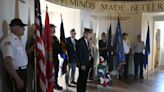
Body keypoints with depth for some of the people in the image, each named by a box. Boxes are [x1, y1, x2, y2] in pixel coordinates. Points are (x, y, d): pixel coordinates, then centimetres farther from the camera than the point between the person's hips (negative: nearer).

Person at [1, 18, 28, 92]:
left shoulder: (18, 40, 11)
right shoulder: (8, 41, -19)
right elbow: (7, 63, -27)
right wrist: (17, 79, -29)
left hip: (22, 72, 10)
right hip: (15, 74, -9)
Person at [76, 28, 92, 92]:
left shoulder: (87, 41, 12)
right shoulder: (80, 42, -15)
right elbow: (79, 54, -18)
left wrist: (89, 57, 4)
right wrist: (82, 64, -19)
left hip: (87, 63, 9)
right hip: (83, 64, -9)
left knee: (85, 79, 14)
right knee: (81, 79, -1)